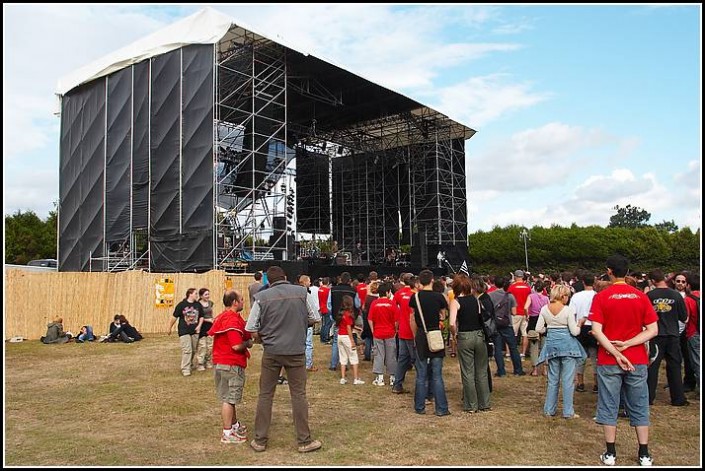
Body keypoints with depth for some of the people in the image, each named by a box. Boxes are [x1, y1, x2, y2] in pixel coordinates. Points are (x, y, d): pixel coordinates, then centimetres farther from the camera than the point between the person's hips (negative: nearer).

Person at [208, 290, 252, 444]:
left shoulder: (222, 317, 11)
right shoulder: (233, 320, -21)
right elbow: (237, 346, -27)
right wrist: (248, 343, -5)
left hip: (220, 361, 10)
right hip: (231, 364, -10)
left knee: (230, 397, 20)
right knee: (229, 398, -1)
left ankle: (234, 424, 35)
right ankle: (227, 433, 8)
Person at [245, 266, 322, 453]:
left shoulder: (262, 297, -4)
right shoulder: (302, 292, -3)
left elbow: (252, 330, -2)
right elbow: (314, 319, 6)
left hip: (271, 352, 0)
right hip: (296, 351, 0)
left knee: (265, 395, 12)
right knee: (298, 395, 8)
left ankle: (260, 440, 20)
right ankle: (304, 441, 16)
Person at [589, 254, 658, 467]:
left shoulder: (601, 297, -7)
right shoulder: (641, 296, 0)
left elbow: (596, 331, -14)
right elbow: (653, 330, -4)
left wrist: (616, 353, -13)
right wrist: (626, 344, -10)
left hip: (608, 361, -2)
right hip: (637, 361, 2)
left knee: (609, 407, 8)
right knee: (639, 408, 13)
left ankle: (610, 454, 13)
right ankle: (644, 455, 19)